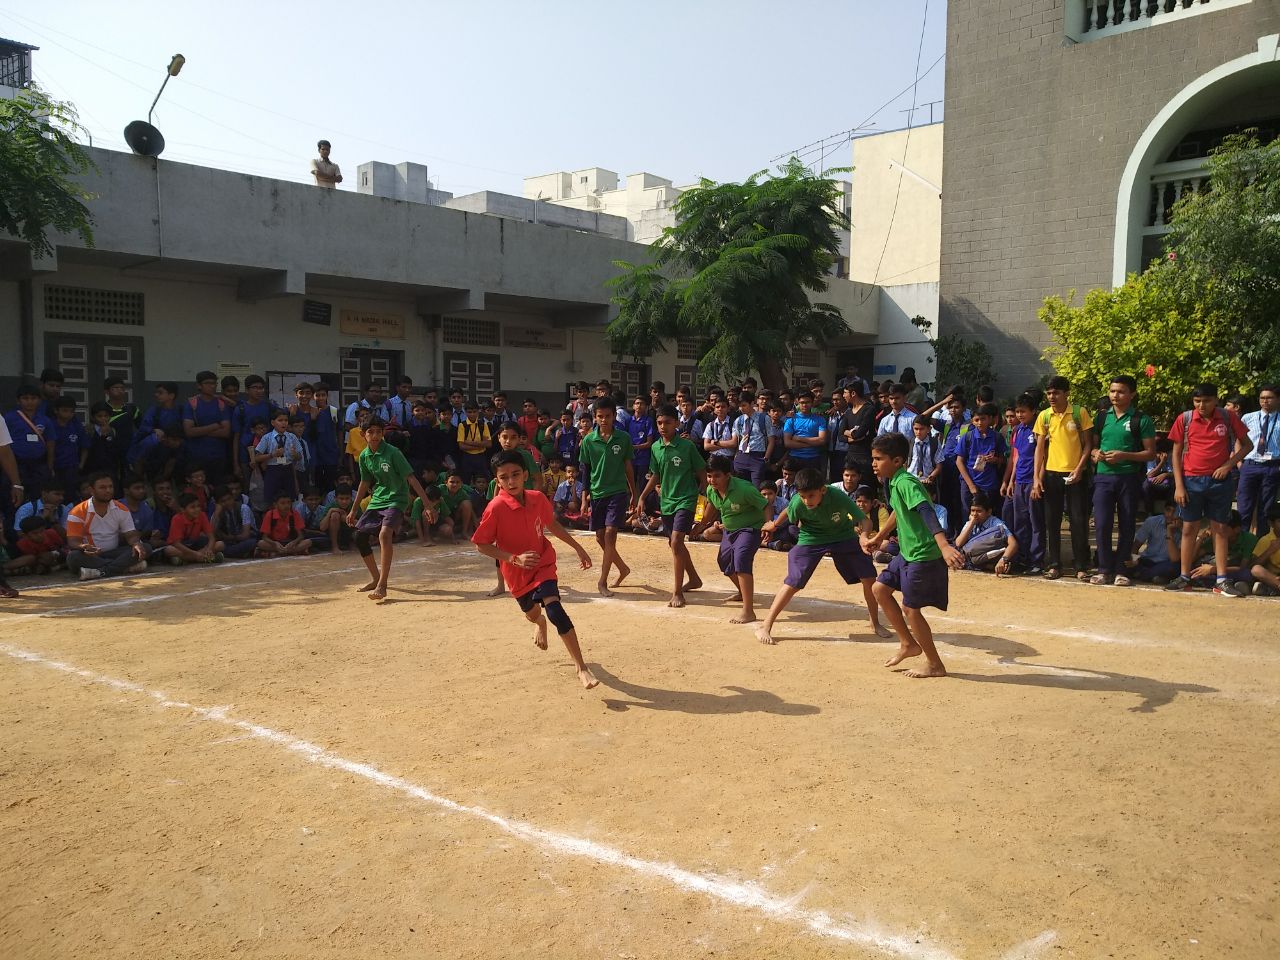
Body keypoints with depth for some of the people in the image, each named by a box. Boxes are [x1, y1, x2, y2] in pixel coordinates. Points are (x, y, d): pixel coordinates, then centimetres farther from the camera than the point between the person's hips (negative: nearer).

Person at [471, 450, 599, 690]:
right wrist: (514, 558, -28)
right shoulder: (495, 509, -23)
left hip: (543, 564, 0)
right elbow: (482, 545, -16)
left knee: (554, 609, -24)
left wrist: (578, 548, 11)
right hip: (516, 573, 0)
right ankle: (540, 623, 66)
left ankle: (581, 666, -21)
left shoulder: (538, 499, -12)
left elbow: (552, 525, 7)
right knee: (532, 613, 25)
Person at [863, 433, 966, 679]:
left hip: (924, 555, -10)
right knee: (880, 589, 15)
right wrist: (879, 538, 40)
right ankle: (908, 644, 26)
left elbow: (927, 513, -36)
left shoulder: (906, 483, -22)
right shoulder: (894, 482, 8)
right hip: (907, 552, 10)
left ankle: (935, 665, 16)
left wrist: (944, 545, -49)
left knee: (910, 609, -1)